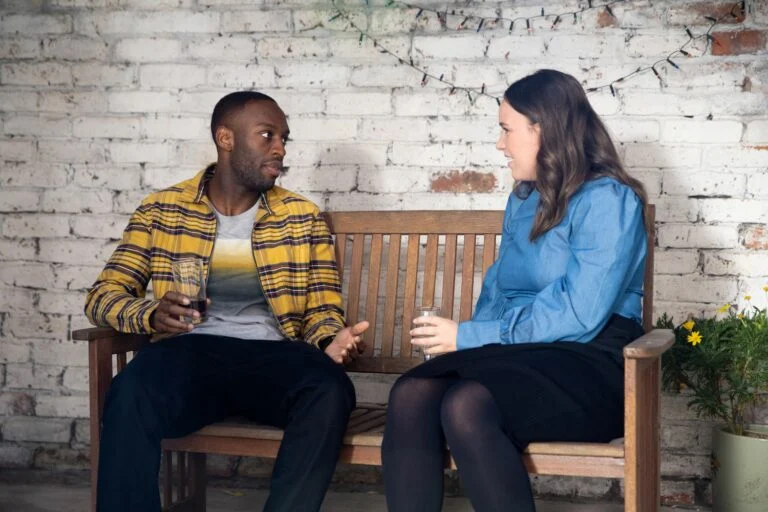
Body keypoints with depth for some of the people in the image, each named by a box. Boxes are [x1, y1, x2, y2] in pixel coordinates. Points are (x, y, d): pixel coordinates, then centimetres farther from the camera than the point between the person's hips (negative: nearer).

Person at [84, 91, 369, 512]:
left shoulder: (303, 218, 14)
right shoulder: (162, 210, 11)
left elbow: (323, 310, 13)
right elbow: (103, 295, 9)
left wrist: (331, 341, -12)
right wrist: (151, 316, -14)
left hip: (273, 356, 1)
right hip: (192, 352, -1)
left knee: (330, 389, -34)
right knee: (132, 392, -36)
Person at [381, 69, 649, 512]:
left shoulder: (607, 200, -7)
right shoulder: (523, 200, 19)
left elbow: (577, 317, -17)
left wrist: (469, 337, -12)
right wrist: (465, 337, -2)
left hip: (588, 364, -6)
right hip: (519, 357, 7)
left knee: (466, 406, -35)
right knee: (410, 394, -25)